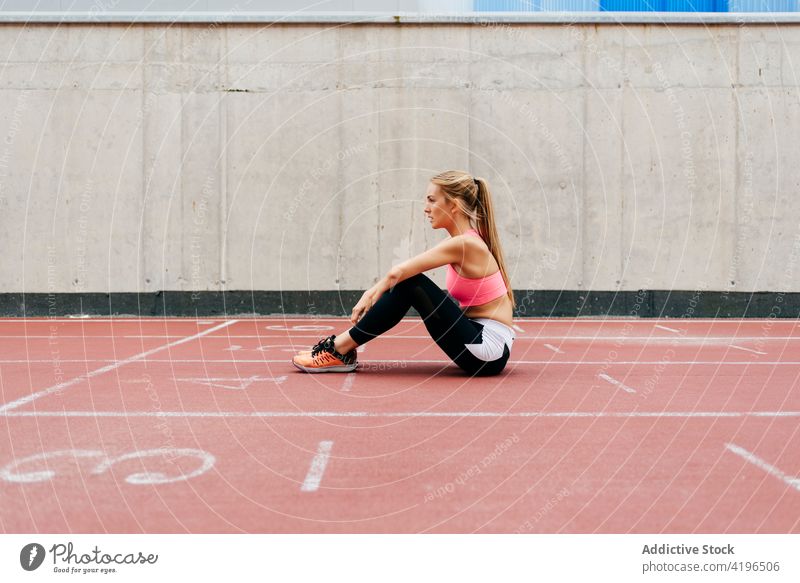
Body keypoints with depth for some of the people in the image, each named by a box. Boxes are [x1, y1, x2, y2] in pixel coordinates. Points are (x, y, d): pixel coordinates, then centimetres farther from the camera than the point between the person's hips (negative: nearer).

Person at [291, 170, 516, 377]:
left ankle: (341, 349, -9)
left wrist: (371, 295, -1)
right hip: (480, 344, 9)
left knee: (410, 283, -15)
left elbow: (398, 272, -16)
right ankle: (341, 346, 3)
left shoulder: (464, 244, -18)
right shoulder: (464, 241, 10)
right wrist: (373, 293, 2)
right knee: (406, 280, 3)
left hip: (489, 350, -9)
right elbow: (398, 274, 12)